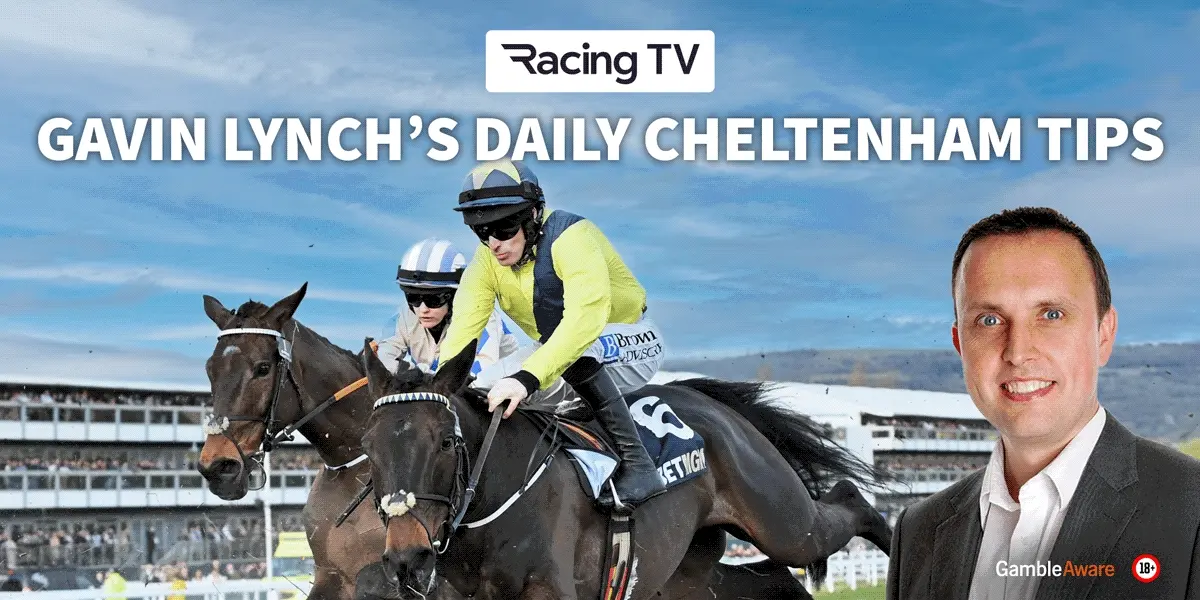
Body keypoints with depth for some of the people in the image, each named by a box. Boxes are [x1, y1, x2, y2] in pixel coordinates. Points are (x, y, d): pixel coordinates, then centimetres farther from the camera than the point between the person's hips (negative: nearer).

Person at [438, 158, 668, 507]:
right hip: (557, 355, 7)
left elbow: (585, 318, -43)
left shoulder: (571, 239, -28)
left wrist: (527, 378, -54)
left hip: (630, 344, -7)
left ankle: (637, 466, -33)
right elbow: (463, 325, -18)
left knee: (577, 355, -38)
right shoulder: (487, 259, -7)